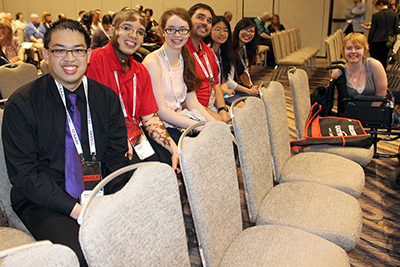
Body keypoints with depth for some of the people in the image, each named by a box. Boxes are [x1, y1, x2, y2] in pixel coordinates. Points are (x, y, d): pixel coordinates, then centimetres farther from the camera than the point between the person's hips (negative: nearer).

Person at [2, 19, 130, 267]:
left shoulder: (107, 97, 6)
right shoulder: (22, 104, -6)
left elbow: (117, 157, 5)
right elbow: (23, 172, -9)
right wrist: (75, 209, -20)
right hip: (44, 201, -3)